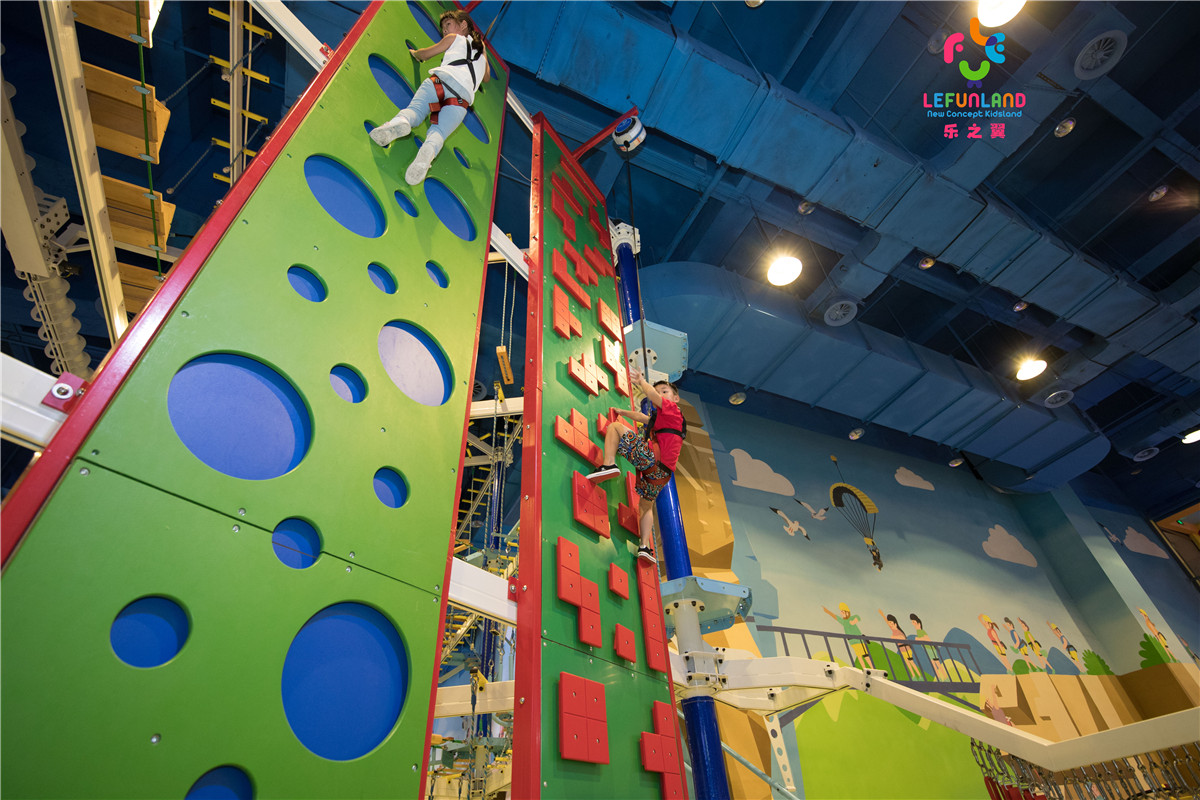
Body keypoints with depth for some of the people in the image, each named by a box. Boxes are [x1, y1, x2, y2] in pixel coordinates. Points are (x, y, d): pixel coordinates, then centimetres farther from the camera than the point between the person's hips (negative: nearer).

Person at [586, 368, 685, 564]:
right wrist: (622, 412, 50)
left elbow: (651, 394, -10)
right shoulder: (666, 417, 33)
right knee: (646, 506, 26)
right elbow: (642, 417, 44)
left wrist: (641, 381, 6)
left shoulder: (672, 408, 8)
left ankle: (609, 465, -20)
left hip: (651, 457, -10)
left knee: (614, 426, -4)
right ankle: (645, 546, 16)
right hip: (661, 473, 10)